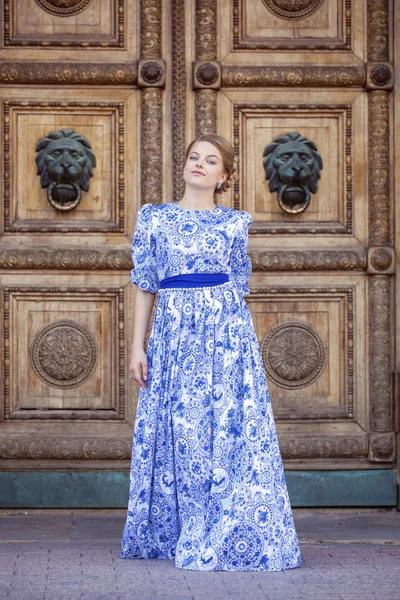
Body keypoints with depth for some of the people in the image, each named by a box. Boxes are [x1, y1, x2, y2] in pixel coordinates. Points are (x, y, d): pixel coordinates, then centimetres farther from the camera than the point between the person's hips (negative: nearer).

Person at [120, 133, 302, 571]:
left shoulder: (233, 223, 9)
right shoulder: (155, 218, 9)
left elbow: (238, 286, 15)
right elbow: (145, 286, 8)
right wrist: (137, 346, 2)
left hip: (225, 333, 0)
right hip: (173, 333, 0)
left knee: (226, 432, -3)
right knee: (177, 434, 2)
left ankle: (227, 539, 4)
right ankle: (171, 535, 12)